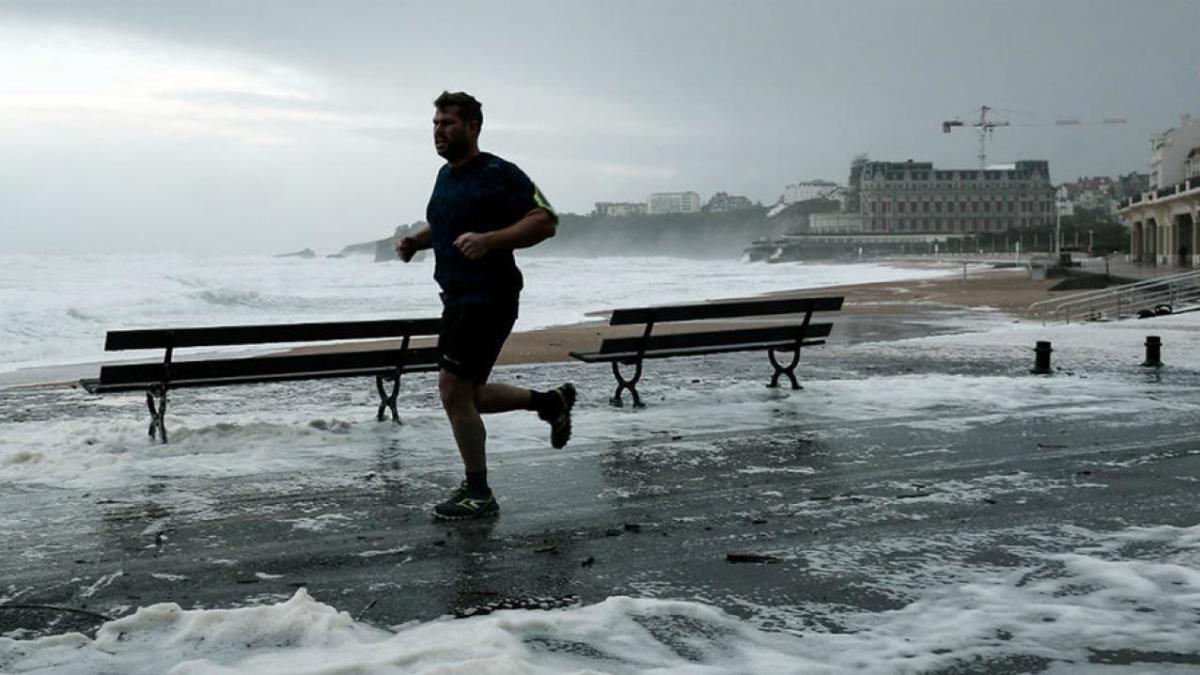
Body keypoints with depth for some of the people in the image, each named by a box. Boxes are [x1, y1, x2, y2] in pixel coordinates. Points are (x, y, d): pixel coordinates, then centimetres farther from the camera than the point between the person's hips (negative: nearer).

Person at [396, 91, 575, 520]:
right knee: (468, 396, 13)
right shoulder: (446, 175, 15)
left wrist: (489, 239, -28)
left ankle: (479, 495, 2)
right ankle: (552, 402, 31)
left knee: (453, 389, -11)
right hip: (457, 298, 9)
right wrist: (415, 240, 11)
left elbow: (545, 222, -18)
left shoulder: (499, 174, -12)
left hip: (489, 298, -9)